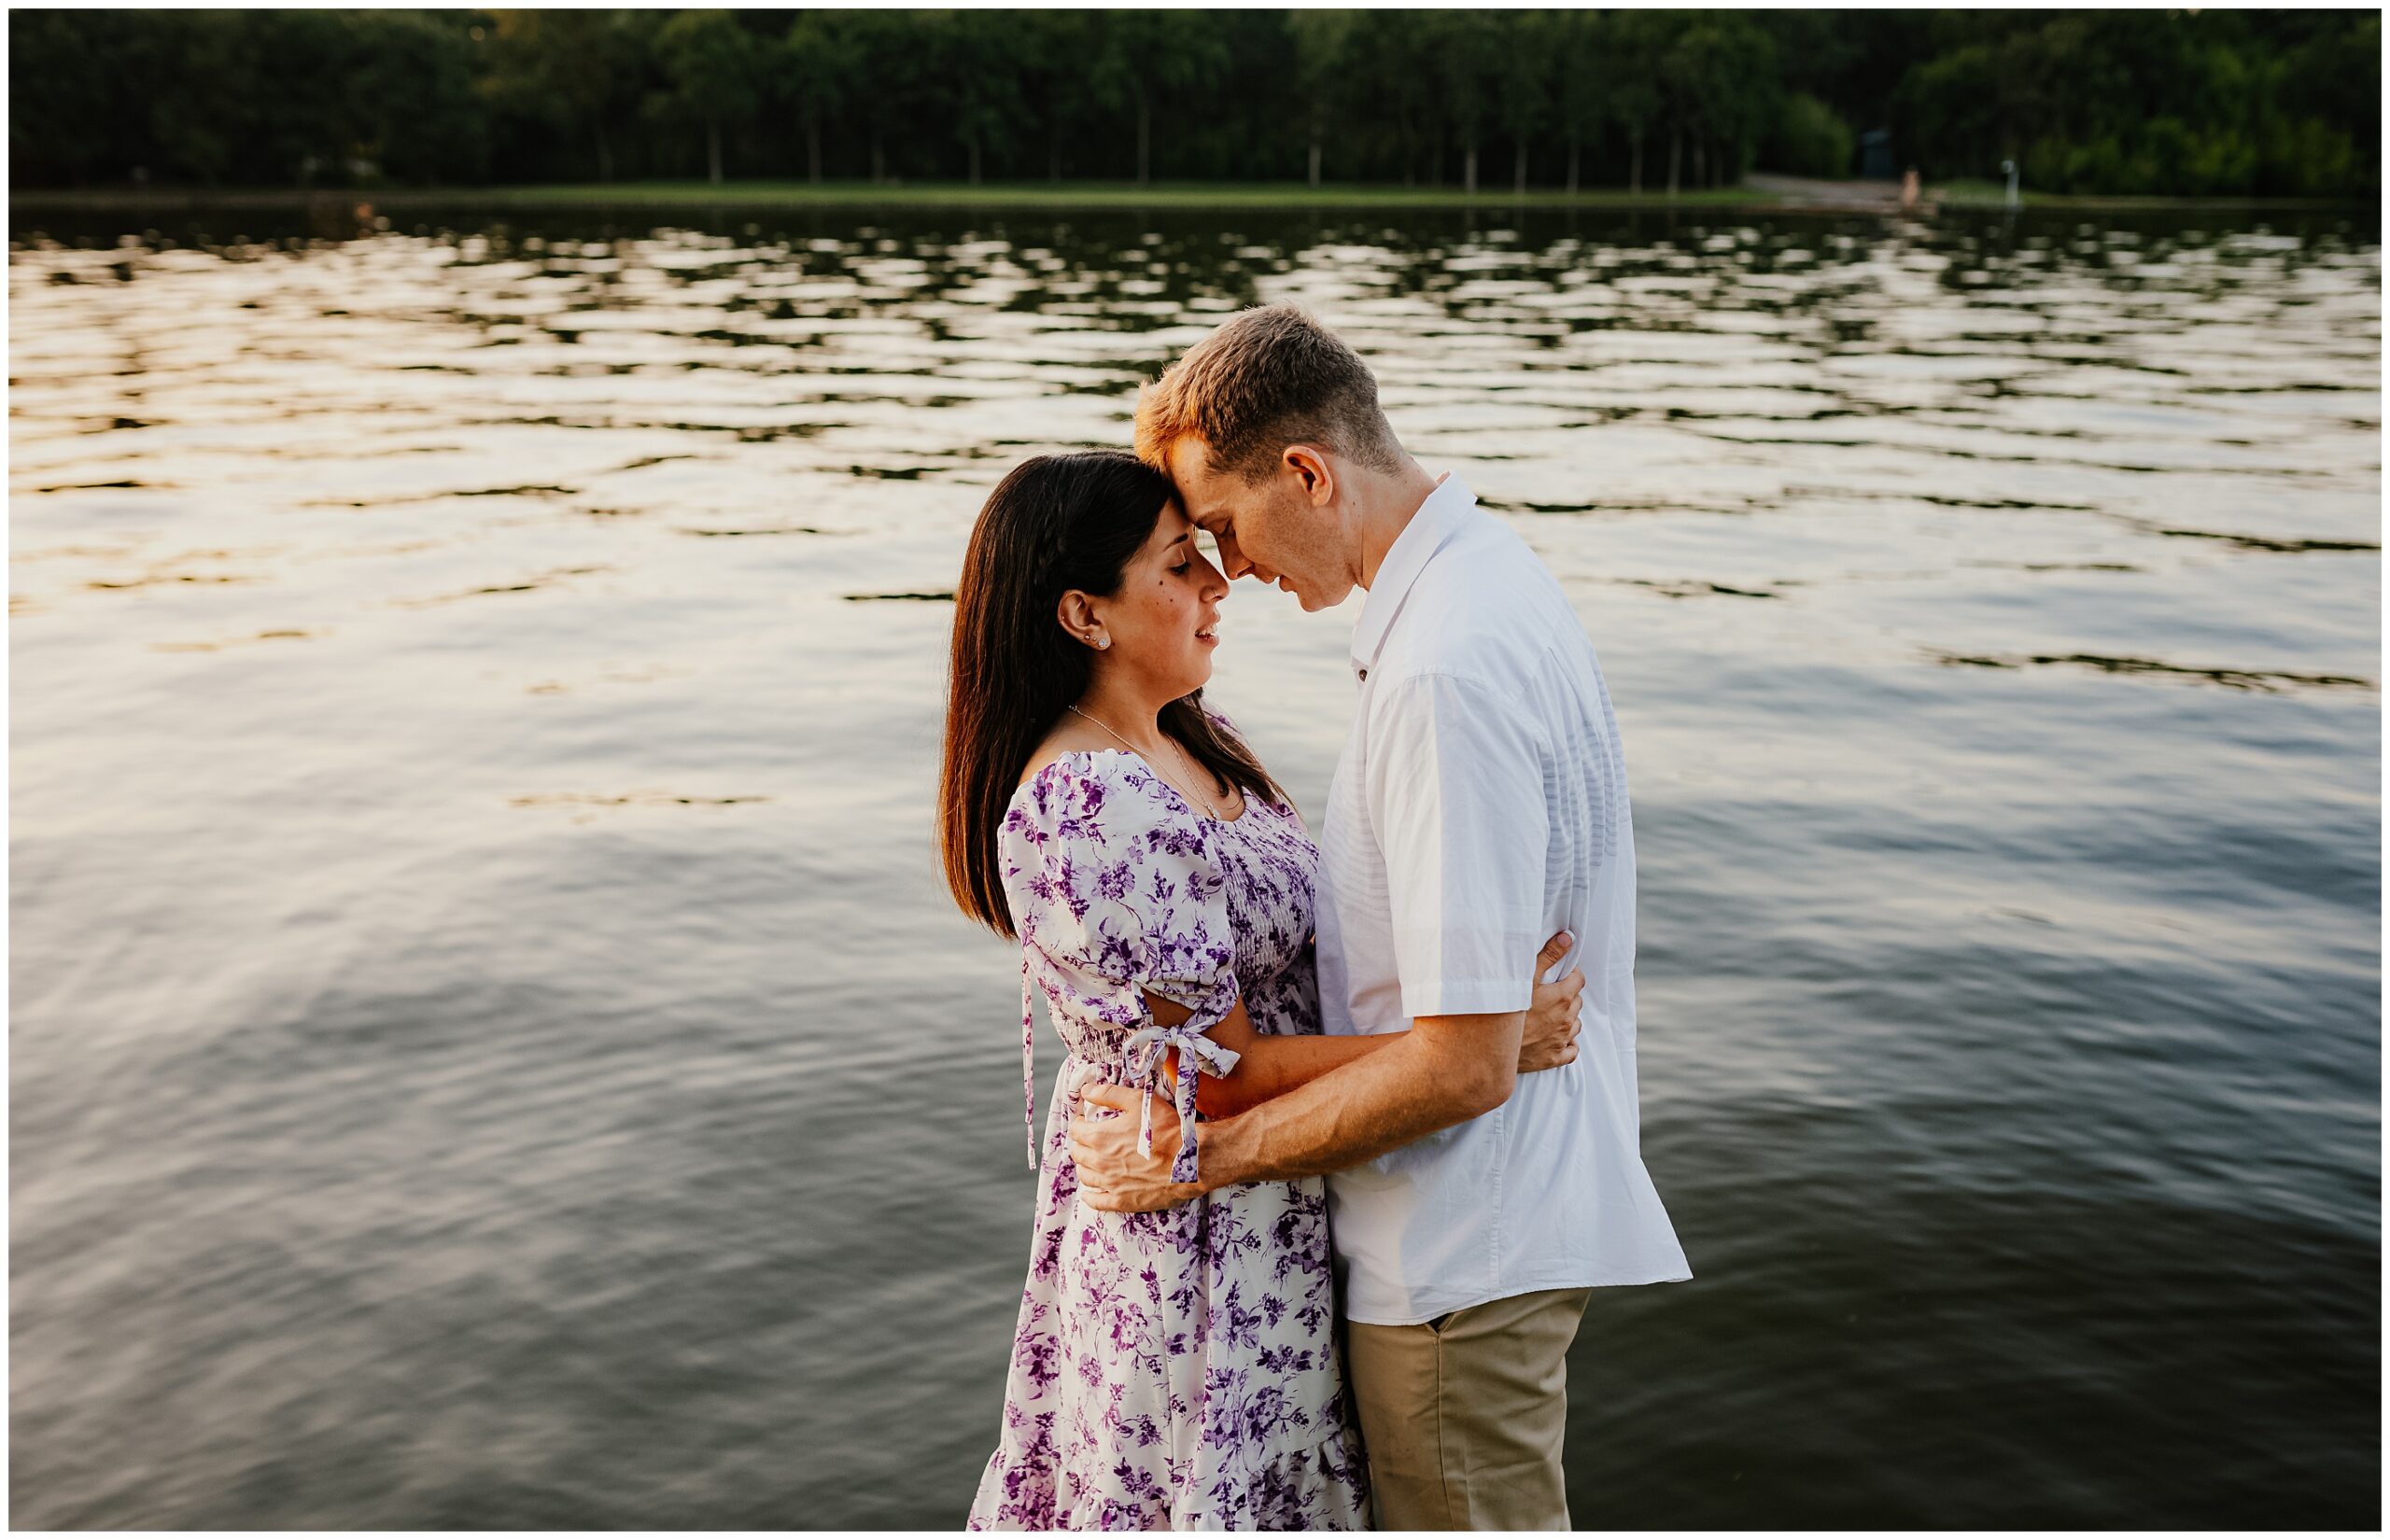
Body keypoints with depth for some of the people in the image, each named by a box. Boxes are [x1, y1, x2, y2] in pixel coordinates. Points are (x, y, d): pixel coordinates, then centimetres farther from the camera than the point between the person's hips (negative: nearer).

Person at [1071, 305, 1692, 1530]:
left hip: (1463, 1251, -10)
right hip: (1514, 1209, 10)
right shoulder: (1485, 569, 6)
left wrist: (1203, 1154, -18)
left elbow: (1465, 1061, -28)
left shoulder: (1446, 672, -27)